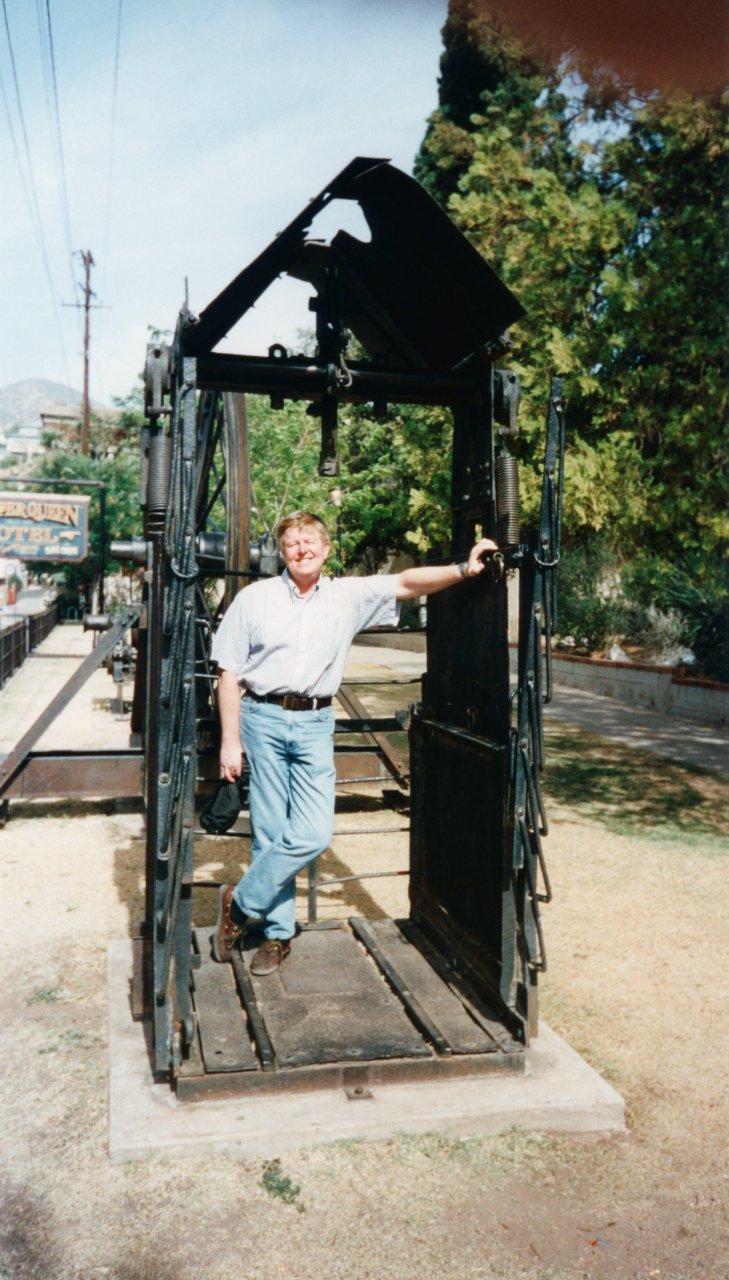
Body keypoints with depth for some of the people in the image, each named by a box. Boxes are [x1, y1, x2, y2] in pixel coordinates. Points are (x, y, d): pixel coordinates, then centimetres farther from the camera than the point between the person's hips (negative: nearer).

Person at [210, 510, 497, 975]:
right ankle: (278, 932, 19)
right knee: (271, 834, 1)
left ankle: (241, 903, 13)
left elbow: (406, 583, 1)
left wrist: (464, 569, -14)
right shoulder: (254, 598, 4)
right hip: (263, 719, -1)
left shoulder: (348, 596, 8)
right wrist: (230, 740, -1)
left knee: (313, 834, -8)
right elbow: (230, 674, 3)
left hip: (315, 725, 1)